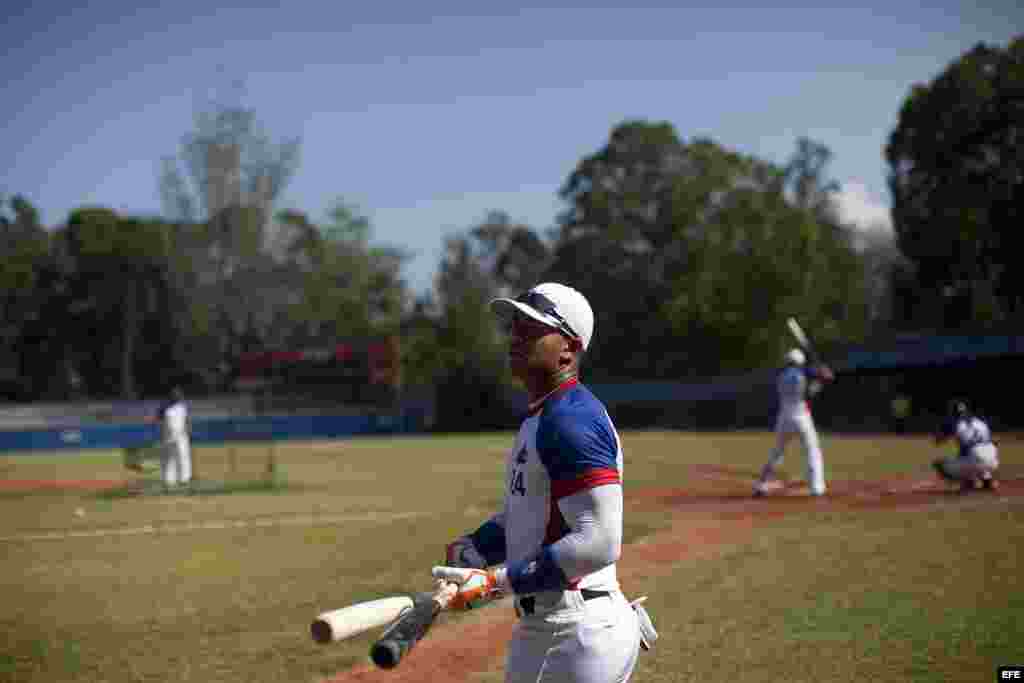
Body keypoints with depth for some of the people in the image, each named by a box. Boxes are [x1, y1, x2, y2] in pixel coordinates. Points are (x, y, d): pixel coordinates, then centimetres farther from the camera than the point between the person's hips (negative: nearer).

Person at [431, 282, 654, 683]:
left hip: (580, 635, -10)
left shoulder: (572, 420, -18)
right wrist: (470, 551, 1)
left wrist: (498, 582, -24)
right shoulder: (537, 419, 14)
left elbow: (599, 543, -26)